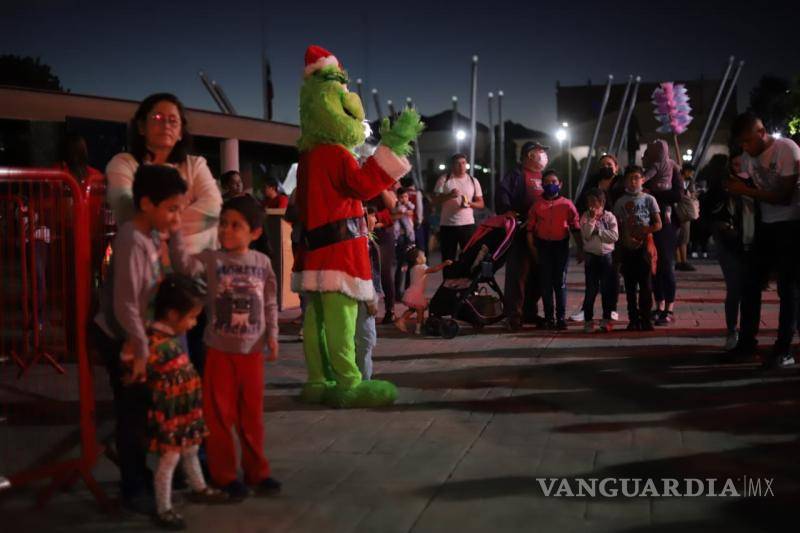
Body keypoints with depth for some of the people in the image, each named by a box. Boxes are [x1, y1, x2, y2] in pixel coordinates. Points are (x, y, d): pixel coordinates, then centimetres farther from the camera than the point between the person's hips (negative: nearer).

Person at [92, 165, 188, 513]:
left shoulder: (152, 235, 1)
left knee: (144, 409, 17)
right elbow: (125, 305, -27)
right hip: (120, 340, -8)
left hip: (133, 336, 8)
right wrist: (141, 350, -22)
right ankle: (133, 489, 14)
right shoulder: (132, 241, -26)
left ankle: (140, 474, 32)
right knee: (133, 413, 1)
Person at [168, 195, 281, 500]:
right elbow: (183, 264, -24)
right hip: (220, 350, -2)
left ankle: (256, 471, 26)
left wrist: (272, 335, 2)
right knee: (219, 415, 4)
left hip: (252, 351, 2)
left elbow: (270, 303, 8)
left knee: (252, 415, 13)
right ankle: (224, 475, 17)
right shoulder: (212, 259, -5)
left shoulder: (262, 262, 3)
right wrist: (176, 230, -29)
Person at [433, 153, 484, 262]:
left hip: (468, 225, 1)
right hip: (448, 225, -1)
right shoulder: (444, 180, 1)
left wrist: (470, 203, -13)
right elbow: (435, 201, -2)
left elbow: (481, 203, 8)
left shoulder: (473, 181, 7)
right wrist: (449, 195, -19)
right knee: (448, 259, 4)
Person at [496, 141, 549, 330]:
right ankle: (514, 315, -7)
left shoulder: (544, 177, 22)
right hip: (521, 233, -8)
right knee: (518, 273, -9)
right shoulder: (516, 175, -3)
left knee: (537, 275, 11)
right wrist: (506, 210, -29)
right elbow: (502, 192, -16)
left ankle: (530, 312, 21)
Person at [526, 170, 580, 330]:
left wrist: (580, 248, 0)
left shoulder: (567, 204, 3)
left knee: (560, 282, 2)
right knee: (546, 282, 4)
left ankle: (561, 317, 6)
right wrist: (532, 248, -3)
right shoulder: (537, 205, 4)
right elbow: (530, 228, 4)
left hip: (561, 246, -1)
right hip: (543, 246, 1)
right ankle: (549, 318, 10)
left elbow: (575, 227, 4)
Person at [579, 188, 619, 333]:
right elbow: (585, 235, -13)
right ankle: (588, 320, 7)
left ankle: (606, 319, 13)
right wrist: (592, 219, -16)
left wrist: (598, 230, -12)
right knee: (591, 289, 1)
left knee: (608, 288, 4)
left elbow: (614, 236, -11)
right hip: (591, 256, 0)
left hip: (607, 256, 0)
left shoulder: (609, 216, 0)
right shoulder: (585, 216, 1)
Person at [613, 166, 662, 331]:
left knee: (646, 283, -4)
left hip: (645, 245, -1)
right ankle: (633, 319, 8)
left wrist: (644, 231, -15)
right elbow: (617, 227, 4)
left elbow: (658, 224, 0)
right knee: (630, 285, 3)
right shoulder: (620, 202, 7)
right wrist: (625, 239, -12)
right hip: (627, 247, 1)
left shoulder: (649, 199, 4)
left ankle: (646, 319, 1)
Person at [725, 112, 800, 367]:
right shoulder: (749, 157, 4)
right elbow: (752, 191, 8)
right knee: (750, 282, 7)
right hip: (765, 226, 7)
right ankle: (747, 341, 17)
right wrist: (736, 185, -14)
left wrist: (746, 191, -25)